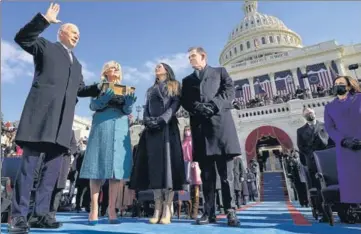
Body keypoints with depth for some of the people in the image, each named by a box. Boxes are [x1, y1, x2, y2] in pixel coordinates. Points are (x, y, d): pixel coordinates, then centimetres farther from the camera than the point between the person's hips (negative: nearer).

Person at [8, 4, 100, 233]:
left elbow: (80, 89, 26)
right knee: (29, 163, -5)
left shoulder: (77, 63, 29)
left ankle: (41, 212, 11)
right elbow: (22, 38, -2)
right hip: (41, 113, -5)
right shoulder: (45, 46, 15)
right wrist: (45, 20, -10)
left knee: (54, 166, 3)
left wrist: (99, 88, 12)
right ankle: (19, 215, 1)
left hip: (62, 120, 6)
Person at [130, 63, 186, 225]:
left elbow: (176, 103, 0)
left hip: (168, 127, -4)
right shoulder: (151, 90, 29)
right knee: (154, 164, -5)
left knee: (168, 162, -12)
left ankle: (167, 209, -12)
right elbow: (146, 108, 17)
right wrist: (148, 121, -5)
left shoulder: (174, 86, 16)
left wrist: (163, 119, -15)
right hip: (151, 129, 4)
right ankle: (157, 208, -4)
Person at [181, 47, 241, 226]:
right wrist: (196, 107, -11)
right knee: (206, 174, 2)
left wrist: (212, 105, -11)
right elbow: (184, 101, 10)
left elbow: (230, 91, 4)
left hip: (220, 123, -2)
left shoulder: (220, 72, 19)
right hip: (200, 127, 2)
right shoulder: (187, 80, 25)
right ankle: (209, 212, 7)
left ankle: (230, 212, 4)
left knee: (226, 172, -3)